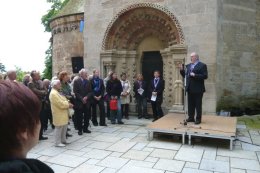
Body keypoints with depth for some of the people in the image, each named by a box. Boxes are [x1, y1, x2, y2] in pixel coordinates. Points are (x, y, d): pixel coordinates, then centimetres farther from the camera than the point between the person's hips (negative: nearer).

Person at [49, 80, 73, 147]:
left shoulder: (57, 92, 14)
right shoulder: (53, 93, -19)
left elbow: (63, 100, 20)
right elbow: (60, 104, -24)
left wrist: (68, 102, 0)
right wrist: (68, 105, -13)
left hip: (63, 114, 10)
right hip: (59, 114, -10)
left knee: (64, 127, 16)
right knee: (59, 128, -2)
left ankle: (63, 140, 28)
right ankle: (58, 143, 9)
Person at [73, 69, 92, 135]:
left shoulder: (88, 82, 8)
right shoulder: (76, 81, -3)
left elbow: (90, 92, 6)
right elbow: (75, 92, -9)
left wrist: (86, 97, -11)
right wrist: (81, 99, -13)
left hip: (87, 102, 4)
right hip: (79, 102, -4)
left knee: (87, 116, 7)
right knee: (79, 117, 2)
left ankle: (85, 128, 21)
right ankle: (80, 129, 14)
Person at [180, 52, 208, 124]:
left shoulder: (202, 65, -5)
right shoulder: (188, 66, 14)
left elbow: (205, 76, -14)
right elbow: (185, 75, 14)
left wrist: (195, 75, -20)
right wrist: (181, 70, -3)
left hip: (198, 89, -6)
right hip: (190, 89, 6)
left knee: (198, 105, 3)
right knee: (190, 104, 12)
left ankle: (198, 119, 12)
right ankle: (191, 117, 22)